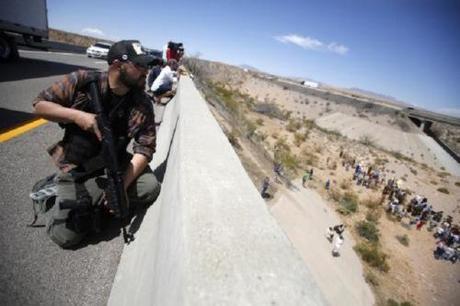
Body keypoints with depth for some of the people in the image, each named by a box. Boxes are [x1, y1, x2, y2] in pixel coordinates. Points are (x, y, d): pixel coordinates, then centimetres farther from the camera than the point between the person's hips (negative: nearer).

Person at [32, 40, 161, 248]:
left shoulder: (143, 105, -11)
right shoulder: (82, 82, -13)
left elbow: (144, 149, -13)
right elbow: (40, 104, -5)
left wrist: (122, 185, -24)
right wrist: (77, 116, -25)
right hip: (77, 170, -2)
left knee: (150, 188, -21)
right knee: (65, 236, -15)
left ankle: (95, 202, -1)